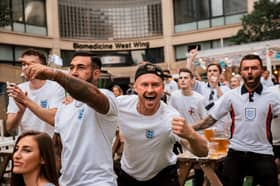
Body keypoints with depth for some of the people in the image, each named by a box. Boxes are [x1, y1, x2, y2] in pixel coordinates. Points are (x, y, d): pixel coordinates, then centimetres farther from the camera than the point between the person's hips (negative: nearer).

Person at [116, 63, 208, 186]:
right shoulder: (120, 104, -21)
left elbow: (203, 152, -35)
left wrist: (190, 135, -55)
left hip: (163, 176, -3)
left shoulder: (171, 117, -29)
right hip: (127, 175, 3)